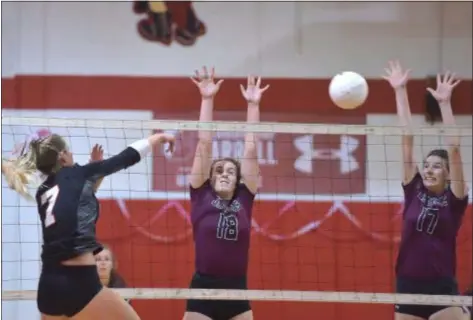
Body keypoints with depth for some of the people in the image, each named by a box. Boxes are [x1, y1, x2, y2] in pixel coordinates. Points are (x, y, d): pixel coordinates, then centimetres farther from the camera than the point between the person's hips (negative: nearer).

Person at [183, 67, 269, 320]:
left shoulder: (244, 200, 8)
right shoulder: (201, 196, 4)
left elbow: (250, 150, 8)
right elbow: (204, 144, 2)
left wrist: (253, 105, 7)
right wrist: (207, 99, 0)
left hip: (237, 294, 3)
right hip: (202, 292, -3)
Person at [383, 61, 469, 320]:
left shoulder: (454, 200, 0)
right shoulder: (413, 191, 7)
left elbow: (454, 149, -10)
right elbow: (407, 139, 4)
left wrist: (444, 103, -15)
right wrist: (400, 91, 5)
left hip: (442, 290, -3)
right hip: (408, 287, 3)